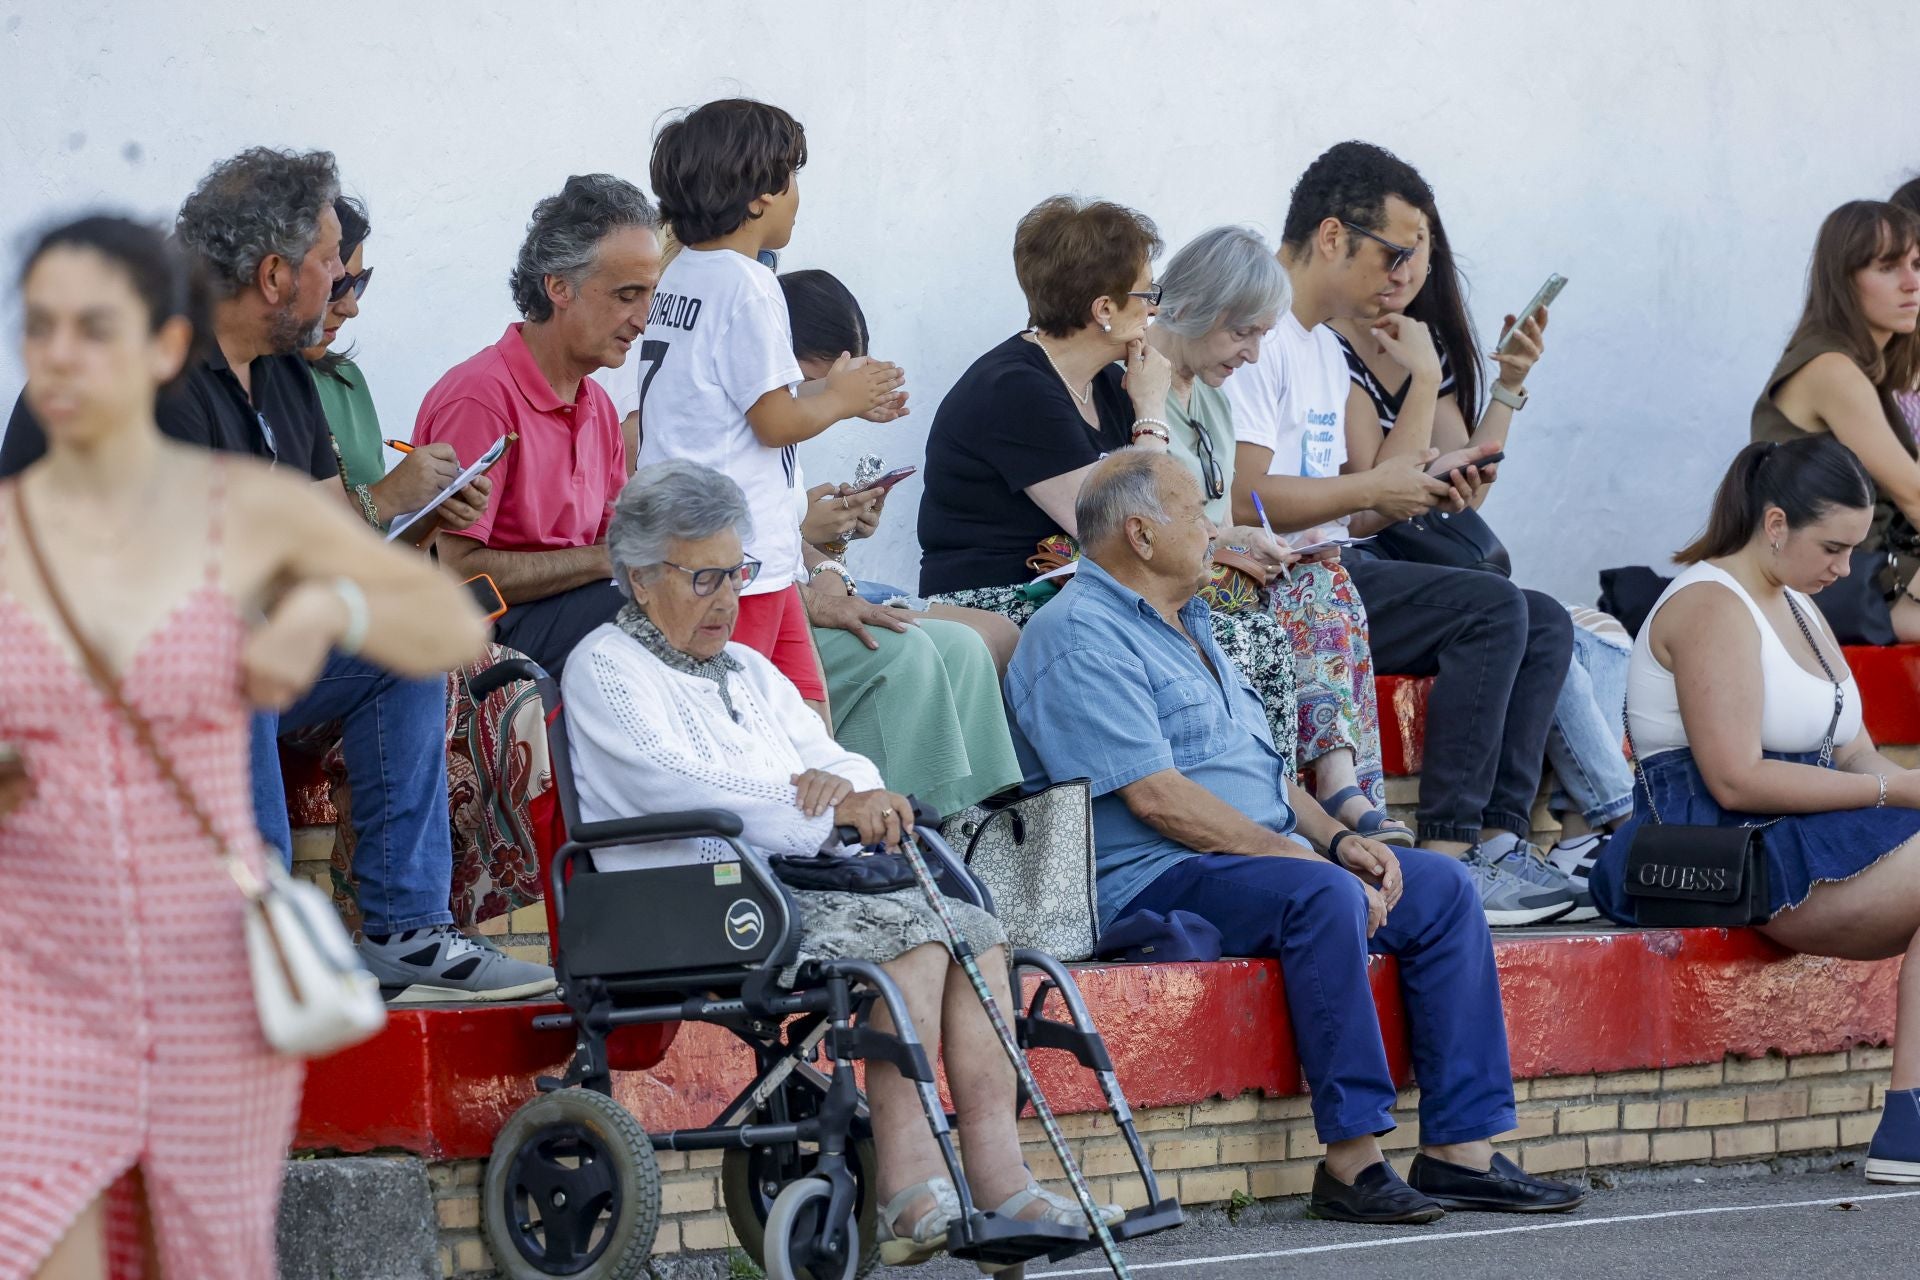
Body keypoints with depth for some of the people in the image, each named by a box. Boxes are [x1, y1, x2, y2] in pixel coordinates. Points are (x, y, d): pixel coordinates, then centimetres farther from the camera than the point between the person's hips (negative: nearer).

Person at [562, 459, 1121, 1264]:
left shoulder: (751, 672, 28)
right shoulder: (606, 669, 2)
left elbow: (838, 763, 19)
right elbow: (677, 788, -14)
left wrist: (849, 784, -8)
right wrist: (830, 809, -16)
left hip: (801, 890, 8)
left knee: (971, 927, -16)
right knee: (908, 930, -27)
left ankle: (998, 1179, -27)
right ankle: (909, 1183, -32)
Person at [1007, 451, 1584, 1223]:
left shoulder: (1186, 626, 23)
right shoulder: (1081, 637, -11)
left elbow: (1263, 765, 25)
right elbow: (1156, 796, -20)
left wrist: (1335, 839, 5)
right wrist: (1300, 855, -20)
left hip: (1266, 856, 10)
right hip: (1152, 880, -10)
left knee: (1442, 887, -1)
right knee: (1324, 897, -34)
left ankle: (1461, 1149, -6)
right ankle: (1351, 1162, -33)